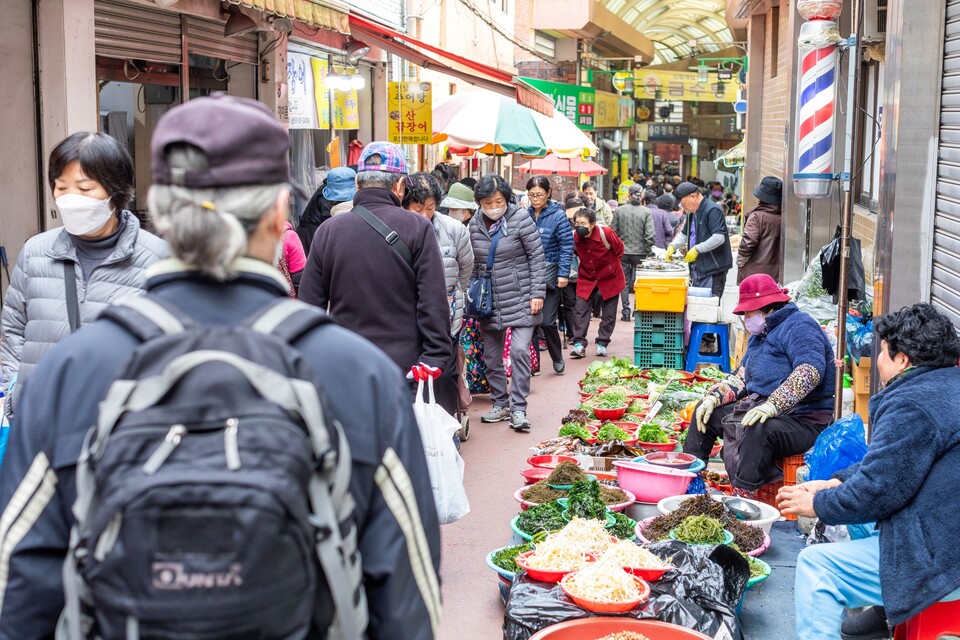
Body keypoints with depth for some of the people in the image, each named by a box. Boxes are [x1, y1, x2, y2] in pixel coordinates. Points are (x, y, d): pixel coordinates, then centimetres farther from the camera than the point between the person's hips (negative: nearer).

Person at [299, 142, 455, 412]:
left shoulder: (327, 231, 4)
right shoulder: (418, 228, -4)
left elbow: (310, 306, 6)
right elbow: (434, 305, -9)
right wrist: (435, 359, -6)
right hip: (406, 365, -2)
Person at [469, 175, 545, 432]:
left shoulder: (521, 219, -9)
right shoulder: (474, 225, 3)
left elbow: (537, 257, -8)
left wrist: (537, 293, -11)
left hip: (520, 300, -4)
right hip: (489, 303, 4)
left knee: (520, 350, -13)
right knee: (491, 356, 10)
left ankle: (518, 408, -5)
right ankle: (500, 404, 24)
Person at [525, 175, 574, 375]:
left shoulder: (558, 216, -5)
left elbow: (567, 246, -6)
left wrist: (563, 274, -12)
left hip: (549, 275, -4)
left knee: (547, 321, -5)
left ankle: (557, 358, 20)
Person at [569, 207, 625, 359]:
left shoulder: (605, 233, -23)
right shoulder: (575, 237, -12)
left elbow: (619, 248, -6)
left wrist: (610, 263, 4)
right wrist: (586, 264, 9)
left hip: (609, 277, -2)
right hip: (586, 277, 3)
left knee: (609, 312, 4)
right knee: (580, 308, -10)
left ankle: (602, 344, 16)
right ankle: (579, 344, -7)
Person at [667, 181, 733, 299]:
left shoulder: (712, 210, -14)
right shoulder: (692, 213, 17)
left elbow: (719, 237, -24)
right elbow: (684, 234, 28)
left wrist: (697, 249, -22)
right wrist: (672, 246, 10)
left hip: (712, 270, -9)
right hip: (697, 269, 9)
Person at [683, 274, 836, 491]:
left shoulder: (799, 326, -13)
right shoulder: (761, 333, 19)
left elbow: (810, 371, -30)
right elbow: (742, 377, 21)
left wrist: (773, 405, -39)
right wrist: (714, 398, 3)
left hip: (803, 420, -11)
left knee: (757, 430, -40)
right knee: (706, 412, 16)